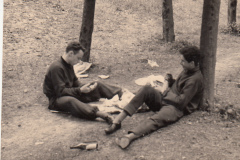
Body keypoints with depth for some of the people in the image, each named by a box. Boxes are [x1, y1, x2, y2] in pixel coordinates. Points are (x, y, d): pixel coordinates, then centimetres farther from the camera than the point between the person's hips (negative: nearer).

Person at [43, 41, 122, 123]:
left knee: (97, 85, 5)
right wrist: (80, 90, -27)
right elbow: (60, 91, -26)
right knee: (70, 100, -46)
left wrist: (84, 87, -3)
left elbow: (75, 82, 17)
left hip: (71, 93, 10)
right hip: (57, 99, -10)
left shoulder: (69, 65, 7)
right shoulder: (56, 67, -23)